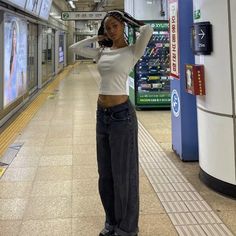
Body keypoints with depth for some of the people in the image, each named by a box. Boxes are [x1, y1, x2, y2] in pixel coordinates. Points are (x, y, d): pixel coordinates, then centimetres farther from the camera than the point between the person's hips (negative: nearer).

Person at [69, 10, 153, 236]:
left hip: (121, 114, -7)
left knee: (123, 171, 3)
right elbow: (74, 47, 16)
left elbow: (148, 29, -21)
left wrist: (134, 25, -1)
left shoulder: (132, 51, -5)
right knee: (105, 172, 15)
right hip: (102, 114, 7)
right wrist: (97, 38, 13)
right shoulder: (102, 52, 11)